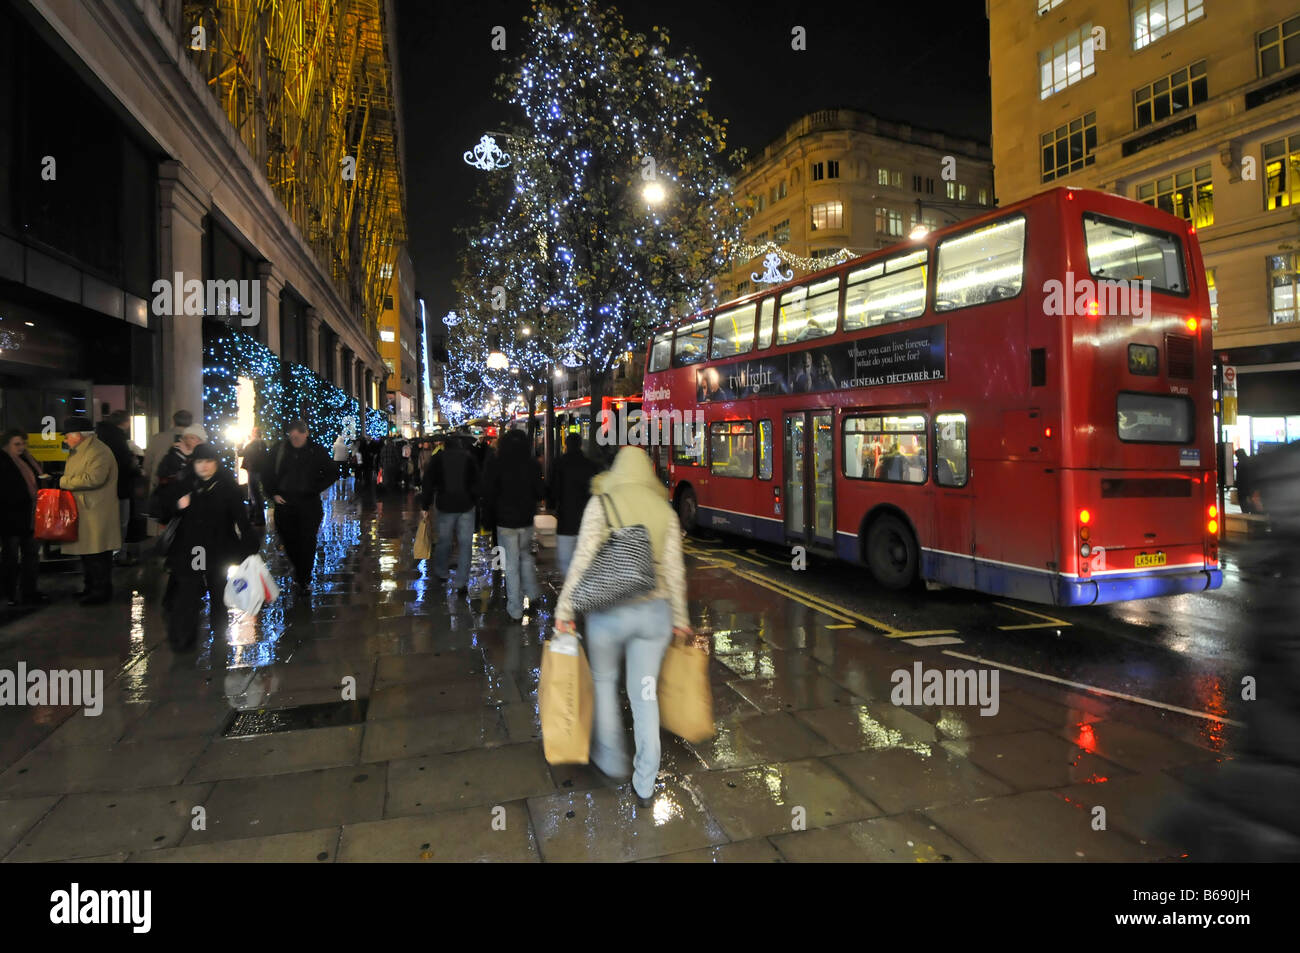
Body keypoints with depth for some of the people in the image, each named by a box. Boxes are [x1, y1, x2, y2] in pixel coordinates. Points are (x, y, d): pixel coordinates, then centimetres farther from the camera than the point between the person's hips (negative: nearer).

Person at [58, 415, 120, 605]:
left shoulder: (98, 452, -17)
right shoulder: (78, 451, 17)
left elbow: (94, 478, -29)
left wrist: (65, 482, -17)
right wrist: (65, 482, 7)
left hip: (97, 513, -11)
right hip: (82, 512, 11)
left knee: (98, 554, -4)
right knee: (86, 553, 17)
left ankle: (101, 591, 5)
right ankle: (91, 588, 28)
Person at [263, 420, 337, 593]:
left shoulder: (317, 451, -2)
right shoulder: (280, 450, 2)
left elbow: (333, 473, 5)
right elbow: (268, 474, 12)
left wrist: (316, 489, -4)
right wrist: (273, 493, 1)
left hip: (309, 504, -2)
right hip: (285, 502, 2)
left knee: (307, 542, 0)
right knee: (288, 540, 7)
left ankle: (304, 579, 13)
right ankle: (298, 569, 33)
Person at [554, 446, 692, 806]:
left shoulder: (601, 503, -5)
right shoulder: (665, 511, 4)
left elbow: (583, 560, -11)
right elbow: (674, 572, 4)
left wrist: (565, 608, -5)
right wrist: (679, 618, 13)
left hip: (608, 611, -2)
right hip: (655, 611, 3)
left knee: (603, 679, 23)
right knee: (645, 694, 12)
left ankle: (611, 758, 36)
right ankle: (645, 784, 19)